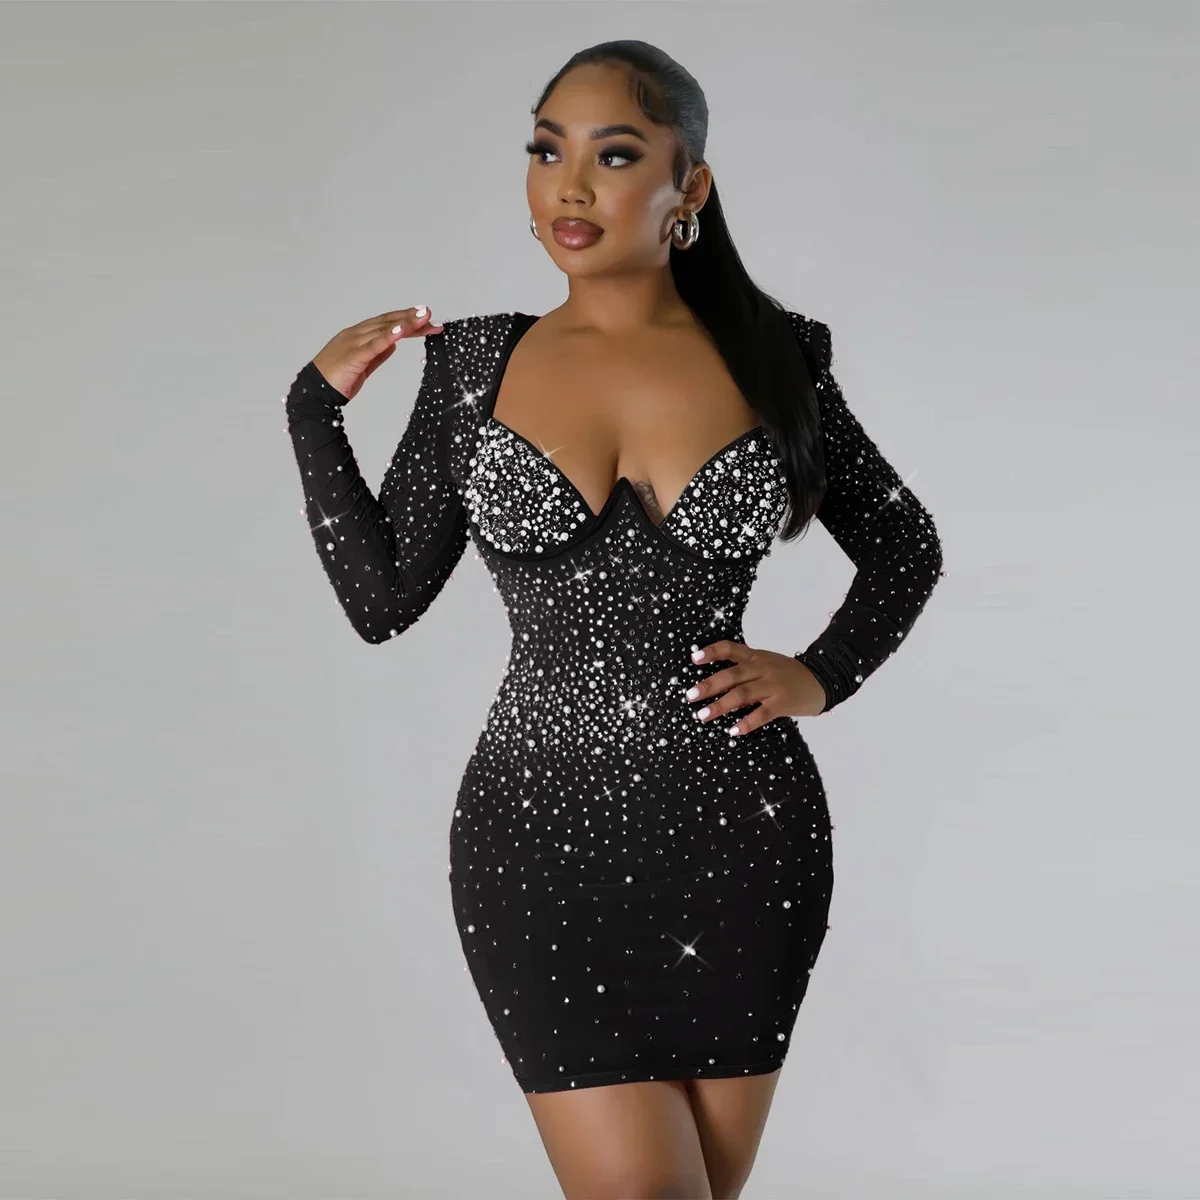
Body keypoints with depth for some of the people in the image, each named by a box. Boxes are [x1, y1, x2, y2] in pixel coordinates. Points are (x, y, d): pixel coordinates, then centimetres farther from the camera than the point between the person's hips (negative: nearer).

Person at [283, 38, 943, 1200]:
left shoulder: (772, 357, 1)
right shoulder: (476, 364, 2)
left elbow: (905, 546, 15)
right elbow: (380, 599, 3)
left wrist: (819, 673, 1)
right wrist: (318, 405, -1)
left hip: (741, 833, 1)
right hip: (544, 834, -1)